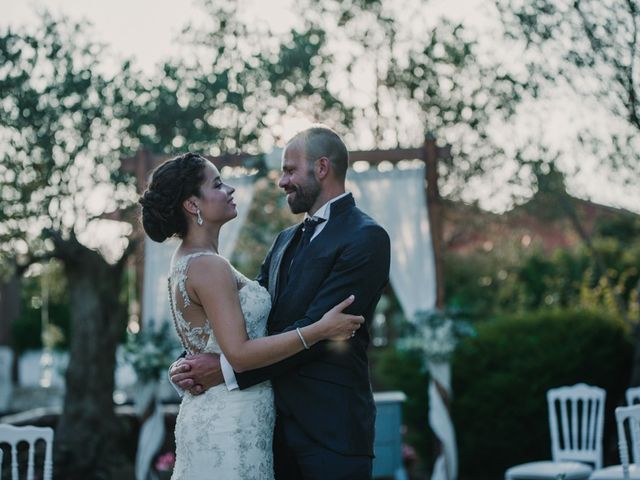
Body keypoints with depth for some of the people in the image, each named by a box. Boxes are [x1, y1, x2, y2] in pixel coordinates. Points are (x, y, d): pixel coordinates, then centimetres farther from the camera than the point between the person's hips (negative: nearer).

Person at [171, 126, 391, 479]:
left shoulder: (366, 238, -10)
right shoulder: (286, 241, 17)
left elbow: (315, 329, -18)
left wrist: (227, 369, -20)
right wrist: (190, 363, -9)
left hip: (329, 428, -7)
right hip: (276, 421, 7)